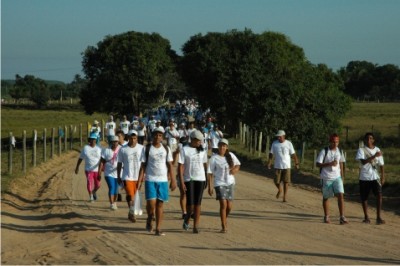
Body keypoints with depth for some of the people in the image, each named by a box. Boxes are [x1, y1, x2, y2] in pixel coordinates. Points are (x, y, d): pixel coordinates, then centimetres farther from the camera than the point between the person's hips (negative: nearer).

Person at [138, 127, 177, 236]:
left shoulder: (166, 149, 8)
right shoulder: (147, 149, 2)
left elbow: (170, 165, 8)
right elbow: (143, 165, 2)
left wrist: (173, 180, 1)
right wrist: (139, 180, -5)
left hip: (163, 180, 2)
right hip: (150, 179, -2)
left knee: (160, 203, 2)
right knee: (151, 202, -13)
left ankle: (158, 229, 5)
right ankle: (149, 220, 17)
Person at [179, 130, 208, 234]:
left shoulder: (202, 150, 8)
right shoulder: (184, 150, -4)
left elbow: (205, 165, 14)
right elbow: (180, 166, -6)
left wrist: (206, 179, 12)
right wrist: (181, 182, -12)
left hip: (200, 179, 3)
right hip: (189, 179, -3)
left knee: (198, 204, 0)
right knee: (190, 204, -4)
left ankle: (196, 226, 4)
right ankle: (187, 219, 25)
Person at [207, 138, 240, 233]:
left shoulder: (231, 155, 3)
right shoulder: (214, 158, -9)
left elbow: (238, 164, 19)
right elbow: (209, 173, -9)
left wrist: (236, 169, -5)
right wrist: (210, 186, -14)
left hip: (230, 183, 4)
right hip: (219, 183, -4)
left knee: (229, 206, 6)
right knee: (223, 204, -14)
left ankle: (224, 220, 36)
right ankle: (224, 226, -4)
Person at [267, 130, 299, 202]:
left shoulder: (288, 144, -3)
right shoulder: (274, 144, 1)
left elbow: (293, 154, 0)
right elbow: (271, 154, 4)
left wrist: (296, 164, -2)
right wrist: (269, 163, -7)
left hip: (286, 166, -1)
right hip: (277, 166, 1)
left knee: (286, 181, -2)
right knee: (276, 181, 1)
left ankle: (285, 195, 10)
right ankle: (280, 190, 32)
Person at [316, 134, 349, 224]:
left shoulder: (339, 151, 5)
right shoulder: (324, 151, -10)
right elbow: (318, 164, -13)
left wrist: (342, 175, 14)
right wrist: (330, 164, -24)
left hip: (337, 177, 3)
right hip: (326, 178, -3)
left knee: (340, 195, -11)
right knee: (326, 197, 9)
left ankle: (342, 217, -12)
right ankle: (326, 217, 23)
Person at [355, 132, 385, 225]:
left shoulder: (377, 150, 8)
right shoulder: (361, 150, -2)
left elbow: (381, 164, 10)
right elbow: (363, 161, -18)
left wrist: (383, 176, 2)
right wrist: (374, 156, -25)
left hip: (375, 177, 1)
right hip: (364, 178, -1)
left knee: (379, 195, -14)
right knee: (364, 197, 4)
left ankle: (378, 217, -10)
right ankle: (366, 217, 18)